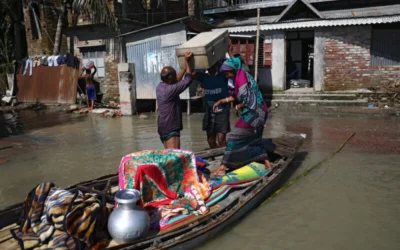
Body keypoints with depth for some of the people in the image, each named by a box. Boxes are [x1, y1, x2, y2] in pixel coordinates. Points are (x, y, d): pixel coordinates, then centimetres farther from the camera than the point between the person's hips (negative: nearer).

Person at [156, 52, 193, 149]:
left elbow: (176, 81, 24)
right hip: (170, 128, -10)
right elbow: (188, 80, -13)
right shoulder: (170, 90, -19)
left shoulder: (160, 87, 7)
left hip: (163, 128, 10)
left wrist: (185, 68, 24)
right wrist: (187, 61, -4)